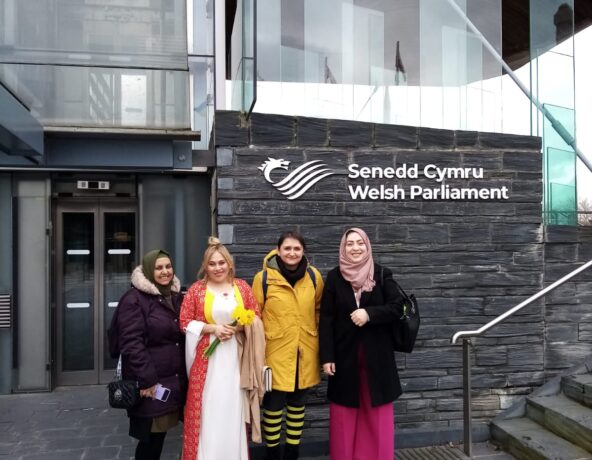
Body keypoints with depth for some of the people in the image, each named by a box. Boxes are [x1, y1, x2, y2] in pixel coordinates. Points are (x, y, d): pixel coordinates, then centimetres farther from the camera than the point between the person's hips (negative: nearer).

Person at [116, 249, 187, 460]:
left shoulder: (176, 297, 13)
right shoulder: (133, 299, -10)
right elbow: (131, 343, -16)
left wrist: (184, 374, 13)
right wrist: (146, 380, -19)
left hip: (174, 381, 7)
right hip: (151, 383, -6)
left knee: (159, 434, 11)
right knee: (150, 438, 0)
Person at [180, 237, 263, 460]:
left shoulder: (242, 287, 5)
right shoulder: (196, 289, 1)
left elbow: (256, 319, 7)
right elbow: (185, 322, -1)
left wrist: (238, 328, -11)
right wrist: (212, 328, -12)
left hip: (235, 358, 2)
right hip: (206, 358, -1)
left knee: (232, 410, 8)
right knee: (206, 411, 2)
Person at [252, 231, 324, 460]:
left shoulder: (313, 276, -1)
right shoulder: (264, 278, -9)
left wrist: (321, 345, 13)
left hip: (305, 354, 3)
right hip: (275, 353, -3)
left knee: (297, 404, 17)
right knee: (273, 405, 6)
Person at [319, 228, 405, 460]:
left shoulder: (382, 275, 0)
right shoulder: (334, 277, -1)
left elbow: (397, 308, -5)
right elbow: (326, 320, -2)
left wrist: (369, 313, -19)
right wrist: (327, 356, -8)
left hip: (377, 355, 0)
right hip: (344, 355, 0)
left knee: (377, 414, 7)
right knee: (345, 414, 8)